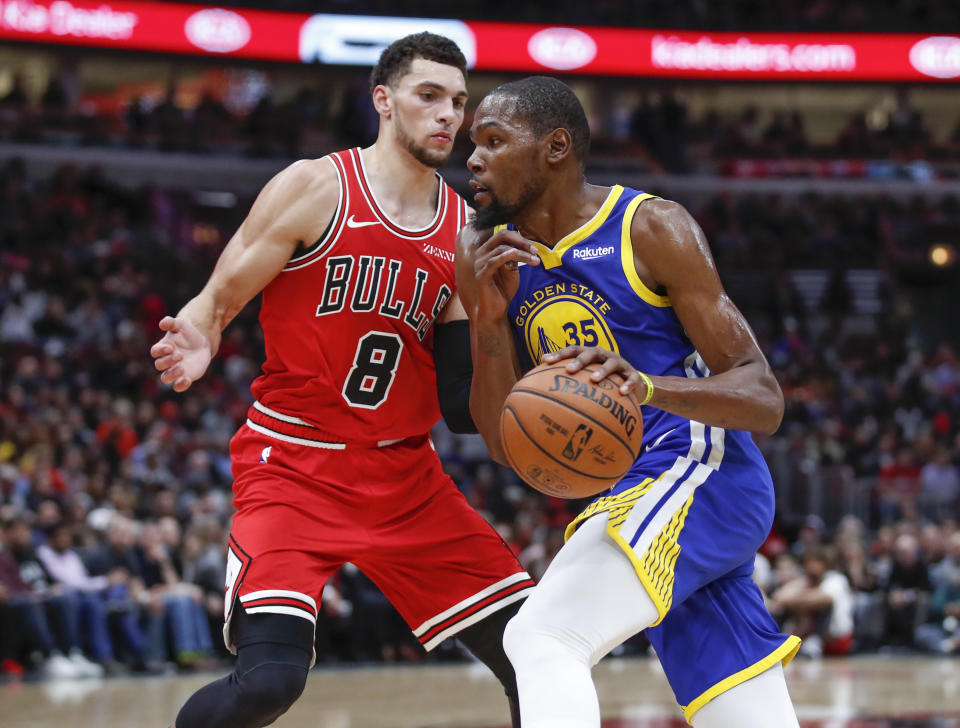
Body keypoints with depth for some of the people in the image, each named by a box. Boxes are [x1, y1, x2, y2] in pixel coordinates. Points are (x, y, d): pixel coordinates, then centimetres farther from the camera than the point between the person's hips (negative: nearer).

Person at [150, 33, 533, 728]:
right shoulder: (315, 188, -6)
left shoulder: (467, 232, 7)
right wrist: (194, 340, -27)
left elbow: (464, 399, 8)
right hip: (293, 463, -5)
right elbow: (215, 304, -4)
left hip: (405, 474, 5)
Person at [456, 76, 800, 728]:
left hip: (700, 475, -7)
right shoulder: (486, 256, 9)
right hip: (626, 497, 7)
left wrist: (648, 386, -31)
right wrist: (489, 324, -9)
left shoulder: (652, 228, -8)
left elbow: (764, 401, -12)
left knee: (541, 636, -27)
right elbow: (504, 446, 7)